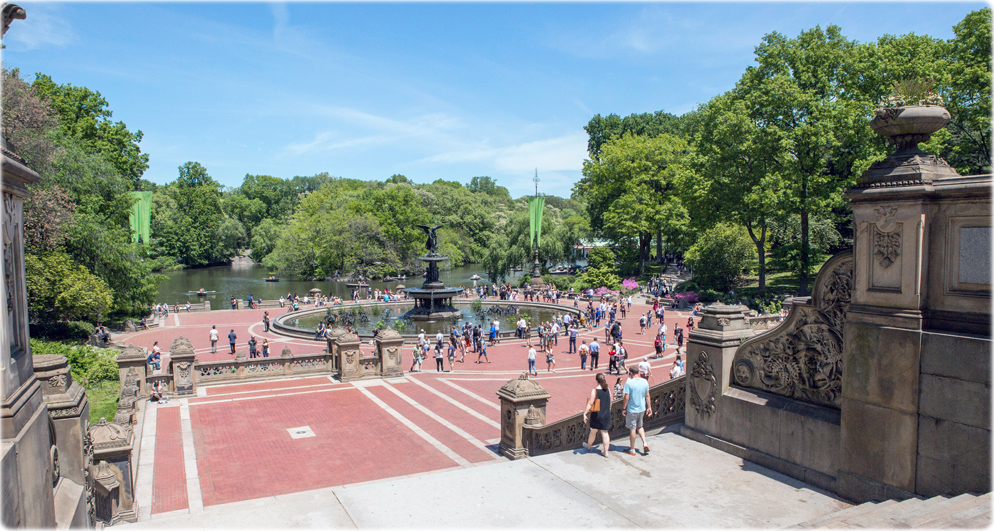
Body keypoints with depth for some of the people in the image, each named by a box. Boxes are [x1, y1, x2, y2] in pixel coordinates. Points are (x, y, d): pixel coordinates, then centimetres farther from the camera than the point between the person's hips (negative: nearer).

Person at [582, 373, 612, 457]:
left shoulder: (594, 391, -16)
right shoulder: (608, 390, -1)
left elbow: (590, 403, -17)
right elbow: (610, 403, 10)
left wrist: (585, 413, -11)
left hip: (597, 415, -4)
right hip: (606, 415, 4)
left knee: (593, 431, 14)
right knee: (604, 432, 10)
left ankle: (588, 446, 36)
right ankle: (605, 452, 13)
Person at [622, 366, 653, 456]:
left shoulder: (628, 383, -18)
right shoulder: (645, 382, -2)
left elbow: (626, 397, -17)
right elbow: (647, 396, 5)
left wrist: (624, 408, -5)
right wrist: (649, 407, 14)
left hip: (632, 409, -5)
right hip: (642, 408, 5)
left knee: (632, 429, 7)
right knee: (639, 426, 24)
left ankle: (632, 450, 18)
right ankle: (645, 443, 9)